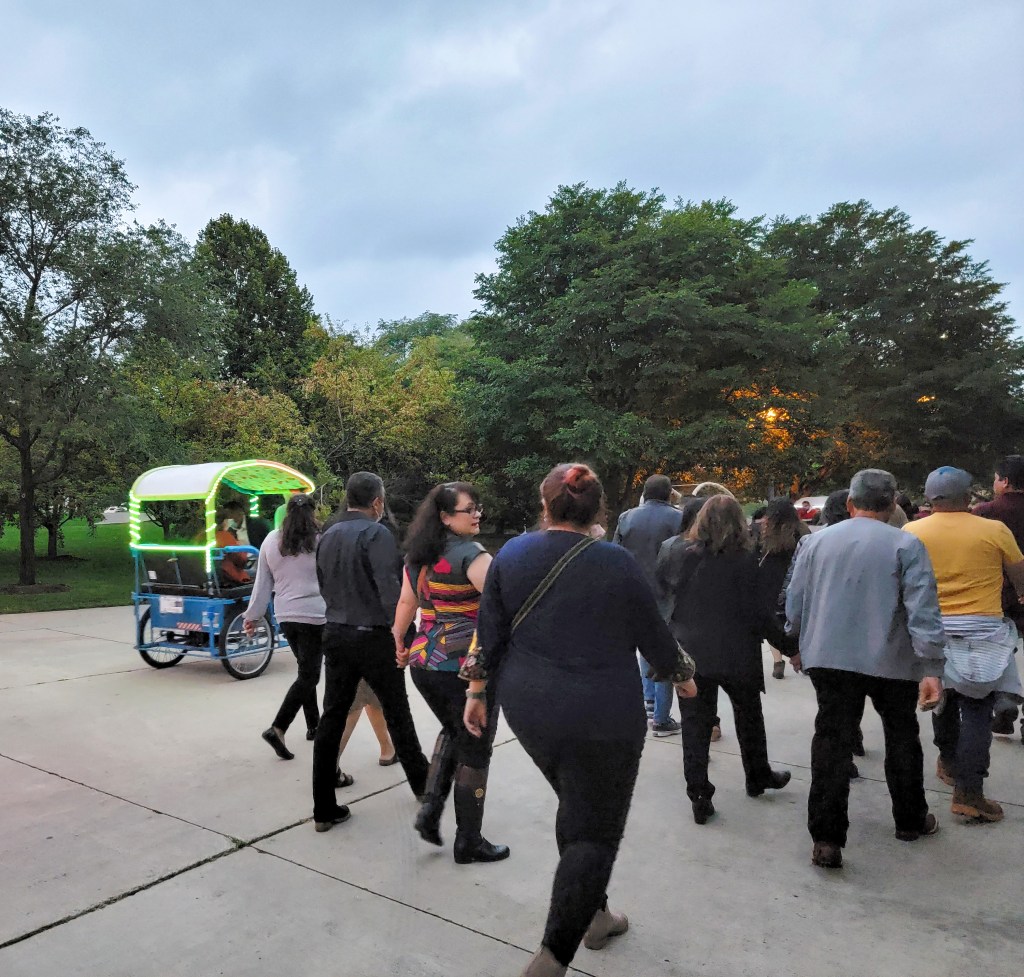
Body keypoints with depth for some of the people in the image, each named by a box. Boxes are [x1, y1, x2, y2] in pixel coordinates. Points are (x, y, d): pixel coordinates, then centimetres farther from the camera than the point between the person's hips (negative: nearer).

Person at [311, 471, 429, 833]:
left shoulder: (327, 537, 7)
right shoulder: (376, 534, -16)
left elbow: (324, 586, 13)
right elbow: (391, 590, -21)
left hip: (335, 635, 6)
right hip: (374, 637, -6)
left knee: (332, 718, 8)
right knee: (397, 714, 12)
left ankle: (324, 809, 13)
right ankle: (420, 782, 31)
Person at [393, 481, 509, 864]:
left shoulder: (417, 557, 8)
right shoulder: (471, 555, -14)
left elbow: (406, 603, 17)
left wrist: (399, 643, 29)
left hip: (423, 663, 7)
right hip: (468, 665, -7)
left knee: (451, 731, 29)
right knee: (474, 751, 9)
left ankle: (431, 807, 18)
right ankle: (469, 842, 20)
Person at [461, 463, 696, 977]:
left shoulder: (511, 554, -3)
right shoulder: (617, 563, -12)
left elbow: (488, 634, 1)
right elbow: (654, 635, -3)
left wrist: (476, 689, 12)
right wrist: (683, 675, 15)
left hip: (528, 709, 5)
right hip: (601, 718, -5)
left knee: (575, 807, 25)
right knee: (595, 830, 8)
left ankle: (594, 915, 39)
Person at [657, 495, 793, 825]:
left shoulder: (677, 555, -3)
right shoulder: (744, 559, -12)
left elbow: (658, 598, 6)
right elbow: (758, 611, -11)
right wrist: (789, 645, -1)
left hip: (689, 653, 1)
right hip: (736, 655, -1)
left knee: (695, 724, 8)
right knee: (748, 715, 22)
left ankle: (699, 796, 9)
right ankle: (758, 776, 40)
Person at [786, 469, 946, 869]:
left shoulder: (816, 541, 3)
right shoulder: (906, 545, -6)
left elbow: (795, 601, 8)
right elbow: (923, 609, -13)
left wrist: (795, 645, 22)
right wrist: (931, 667, -13)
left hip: (829, 657, 1)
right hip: (892, 661, -1)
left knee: (832, 743, 4)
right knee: (902, 739, 20)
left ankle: (826, 839, 0)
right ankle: (911, 821, 37)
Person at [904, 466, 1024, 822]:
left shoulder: (911, 532, -3)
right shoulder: (995, 530, -7)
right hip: (982, 633, -2)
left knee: (943, 700, 21)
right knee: (976, 712, 1)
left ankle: (950, 764, 38)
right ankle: (968, 793, -2)